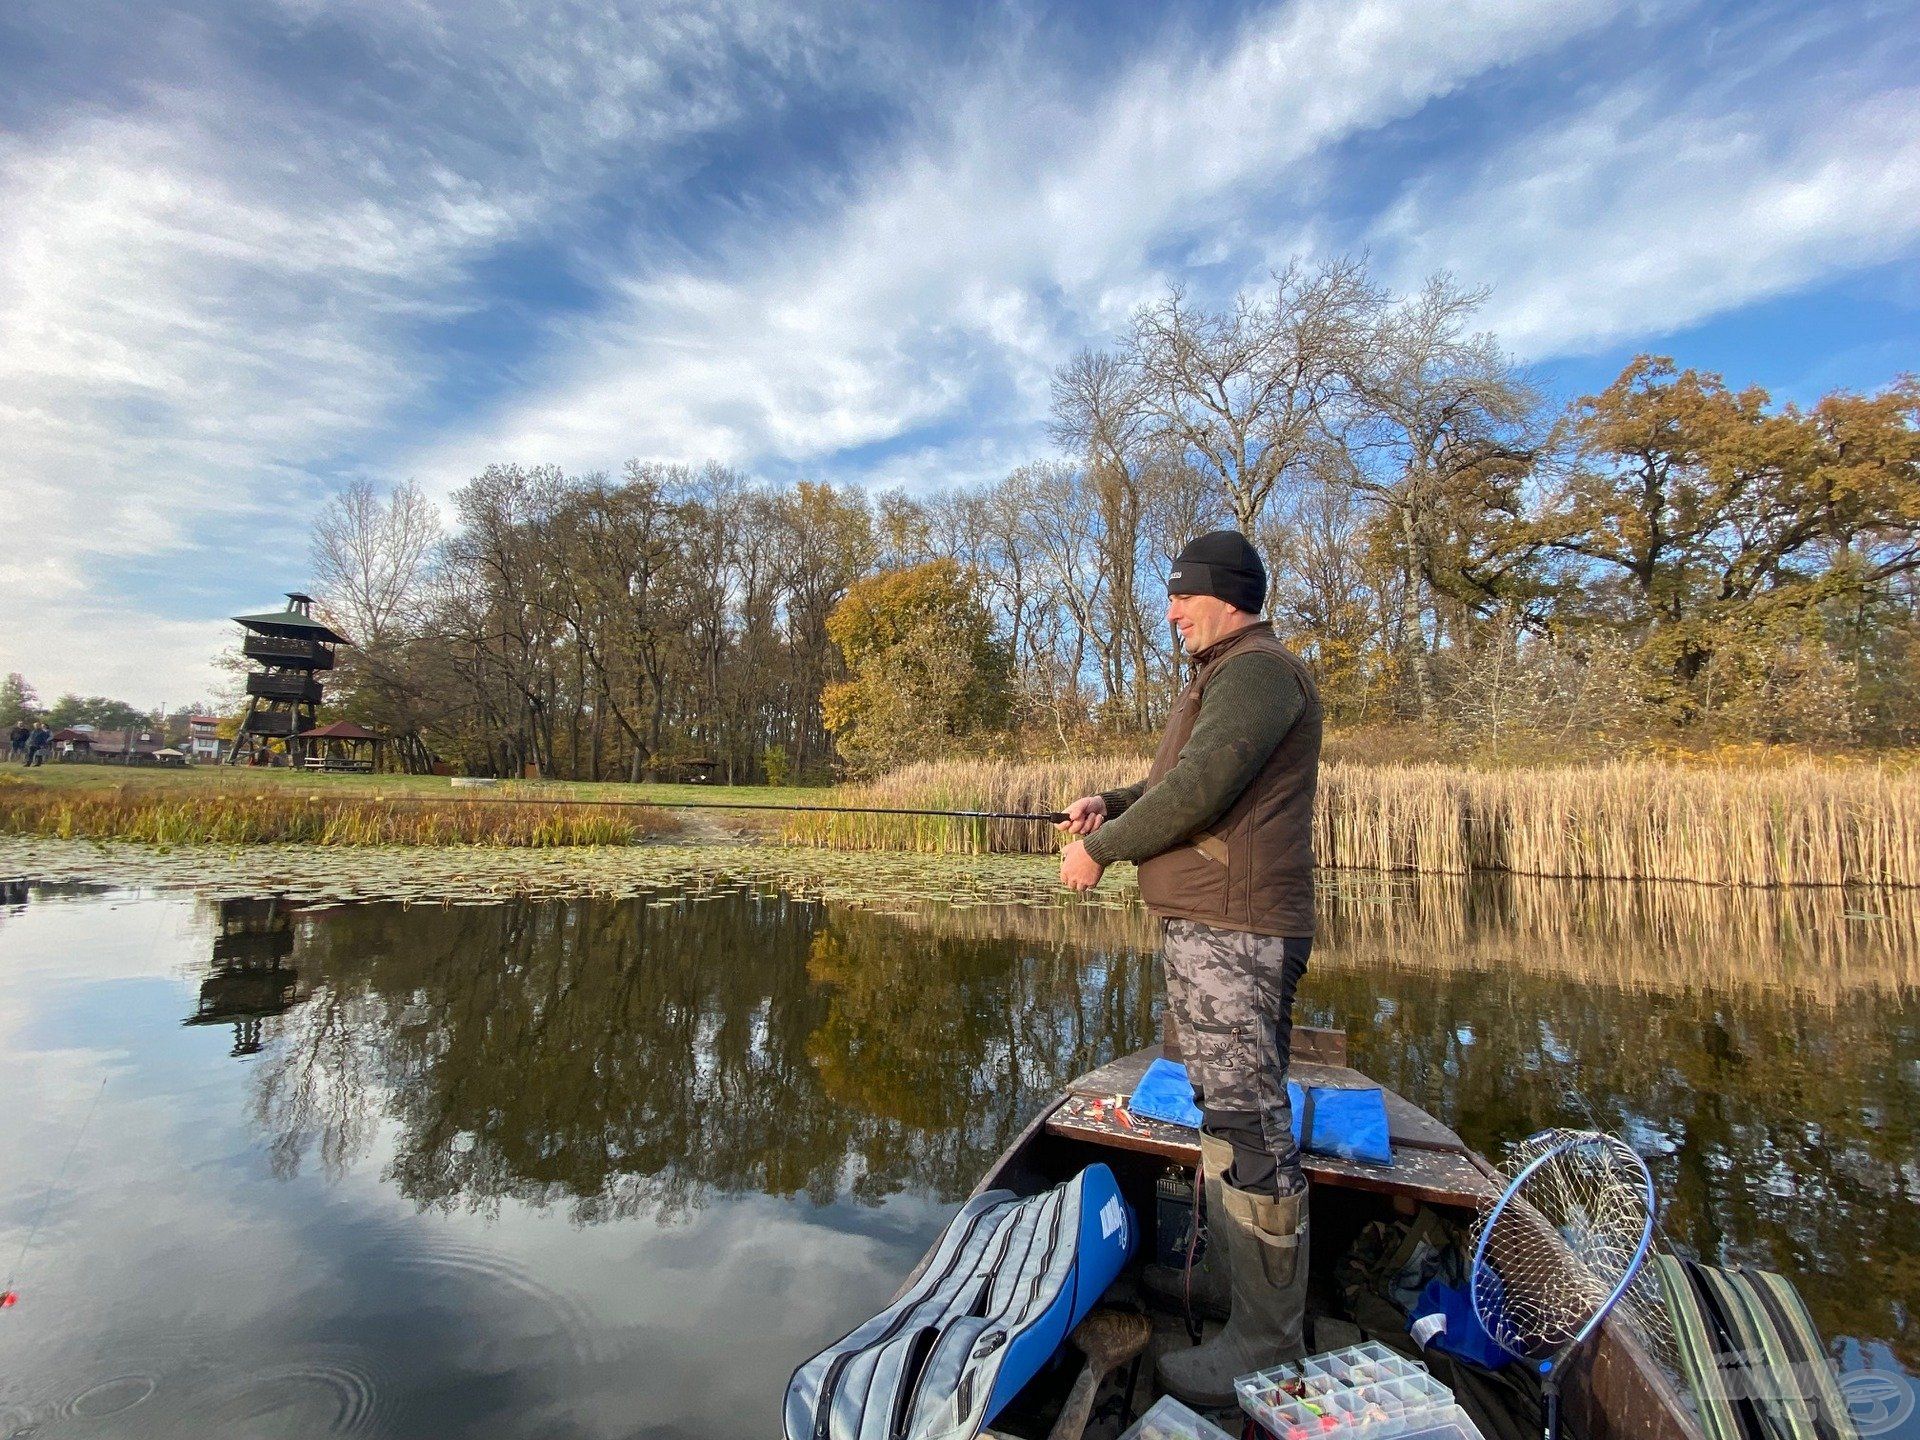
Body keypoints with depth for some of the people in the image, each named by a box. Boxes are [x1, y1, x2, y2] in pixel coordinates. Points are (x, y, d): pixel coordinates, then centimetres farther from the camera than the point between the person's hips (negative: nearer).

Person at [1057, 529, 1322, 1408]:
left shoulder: (1255, 670, -12)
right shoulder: (1225, 675, 22)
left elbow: (1200, 787, -24)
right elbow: (1180, 776, 25)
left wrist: (1101, 849, -14)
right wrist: (1111, 802, 8)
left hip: (1232, 934, -11)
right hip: (1204, 928, 11)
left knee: (1249, 1123, -4)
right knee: (1225, 1109, 19)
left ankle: (1265, 1342, 8)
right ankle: (1225, 1279, 34)